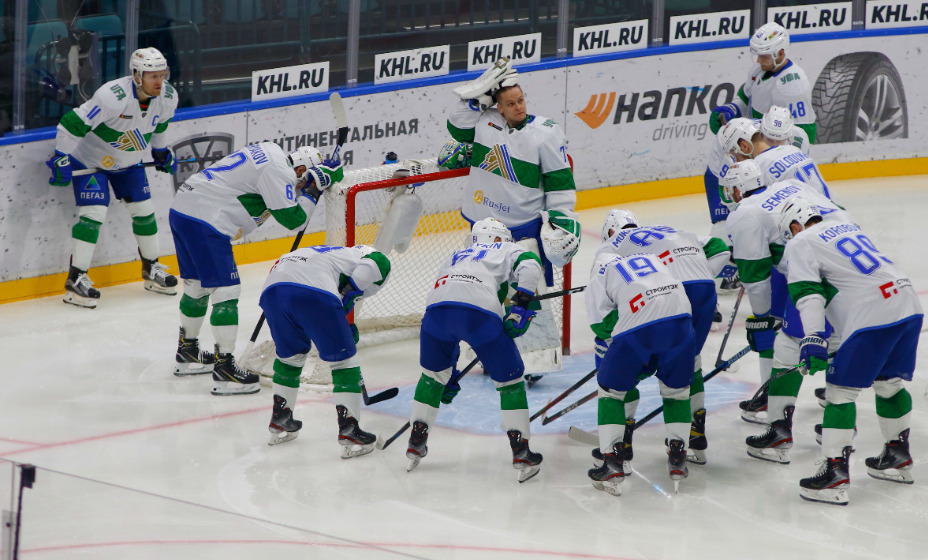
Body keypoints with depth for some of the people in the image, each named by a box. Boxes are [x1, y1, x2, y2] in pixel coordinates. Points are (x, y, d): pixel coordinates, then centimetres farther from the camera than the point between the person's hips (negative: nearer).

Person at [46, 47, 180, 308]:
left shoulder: (168, 97, -13)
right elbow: (73, 123, -33)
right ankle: (76, 279, -9)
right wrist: (62, 159, -30)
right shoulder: (114, 96, -36)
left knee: (144, 211, 9)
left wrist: (162, 152, 21)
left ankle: (152, 269, 29)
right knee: (93, 212, -16)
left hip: (128, 162, 7)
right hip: (90, 160, -7)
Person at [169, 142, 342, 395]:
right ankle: (224, 369, -9)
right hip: (204, 221, -11)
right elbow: (292, 219, -15)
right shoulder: (279, 171, -14)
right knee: (226, 291, -8)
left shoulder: (270, 151, 15)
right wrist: (313, 190, -5)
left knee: (197, 285, 24)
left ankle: (187, 354, 38)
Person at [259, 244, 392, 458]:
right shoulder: (364, 253, 24)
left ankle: (279, 422, 38)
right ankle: (349, 431, 2)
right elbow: (378, 263, -1)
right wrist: (348, 295, 9)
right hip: (314, 290, -7)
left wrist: (345, 328, 41)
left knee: (290, 352, 31)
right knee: (344, 358, 7)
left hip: (272, 289, 7)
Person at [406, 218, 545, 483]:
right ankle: (521, 453, 7)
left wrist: (448, 373, 42)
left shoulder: (454, 259, 42)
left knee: (433, 374, 28)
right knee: (509, 379, 11)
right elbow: (529, 265, 3)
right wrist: (521, 304, -1)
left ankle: (415, 444, 30)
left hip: (437, 309, 4)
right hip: (481, 312, -4)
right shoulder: (508, 250, 30)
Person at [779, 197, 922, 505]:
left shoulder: (800, 244, 4)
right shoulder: (847, 225, 27)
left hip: (872, 318, -8)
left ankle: (835, 471, -7)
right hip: (909, 306, 8)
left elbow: (808, 292, -10)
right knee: (889, 383, 23)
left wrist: (813, 337, -19)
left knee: (841, 389, -2)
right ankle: (898, 457, 35)